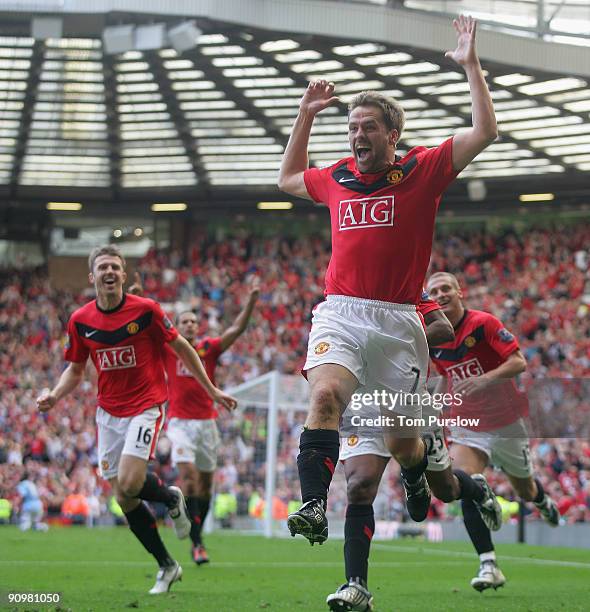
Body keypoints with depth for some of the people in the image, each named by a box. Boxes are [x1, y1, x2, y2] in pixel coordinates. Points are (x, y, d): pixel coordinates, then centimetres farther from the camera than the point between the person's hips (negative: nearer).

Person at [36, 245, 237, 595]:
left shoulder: (145, 310, -10)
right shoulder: (80, 321, 0)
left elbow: (181, 347, 1)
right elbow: (75, 370, 13)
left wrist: (211, 389, 3)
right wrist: (54, 396, -6)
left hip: (146, 407, -4)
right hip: (108, 414, 4)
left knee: (129, 483, -23)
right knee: (124, 498, 3)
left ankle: (172, 499, 13)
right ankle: (167, 566, 18)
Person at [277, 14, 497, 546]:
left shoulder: (421, 171, 4)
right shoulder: (337, 177, 14)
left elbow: (485, 132, -2)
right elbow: (288, 179, 35)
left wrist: (471, 65, -1)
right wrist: (305, 116, 28)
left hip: (399, 321, -1)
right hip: (340, 313, 2)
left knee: (401, 440, 6)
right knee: (326, 393, -29)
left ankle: (418, 480, 43)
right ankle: (315, 508, -38)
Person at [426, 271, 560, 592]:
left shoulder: (483, 323, -16)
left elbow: (519, 362, -20)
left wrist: (485, 379, -34)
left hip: (506, 421, -2)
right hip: (467, 425, 2)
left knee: (524, 489, 17)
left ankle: (544, 502, 57)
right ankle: (488, 565, -19)